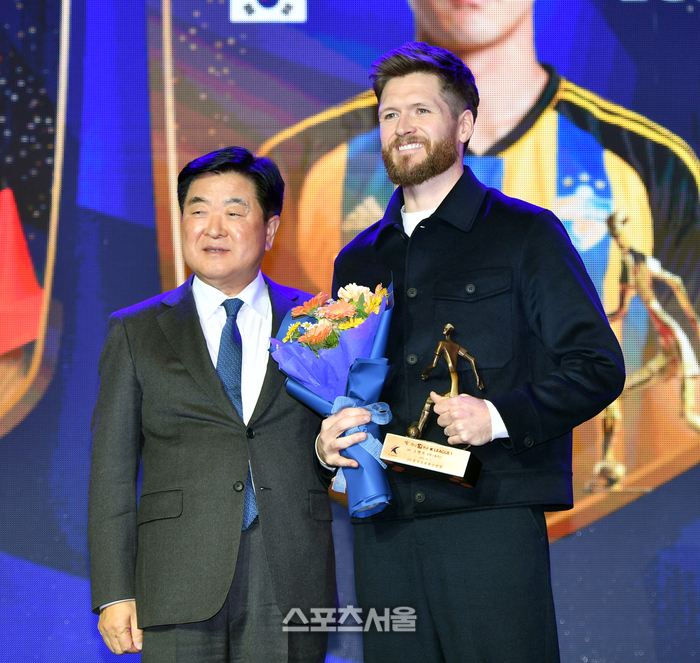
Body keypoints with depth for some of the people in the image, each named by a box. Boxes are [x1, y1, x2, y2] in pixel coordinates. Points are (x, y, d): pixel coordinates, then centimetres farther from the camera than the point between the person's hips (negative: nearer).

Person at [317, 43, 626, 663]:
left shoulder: (525, 234, 4)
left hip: (491, 522, -4)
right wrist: (329, 435, 4)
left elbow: (598, 367, -1)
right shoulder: (358, 259, 19)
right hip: (383, 530, 4)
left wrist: (500, 415, -16)